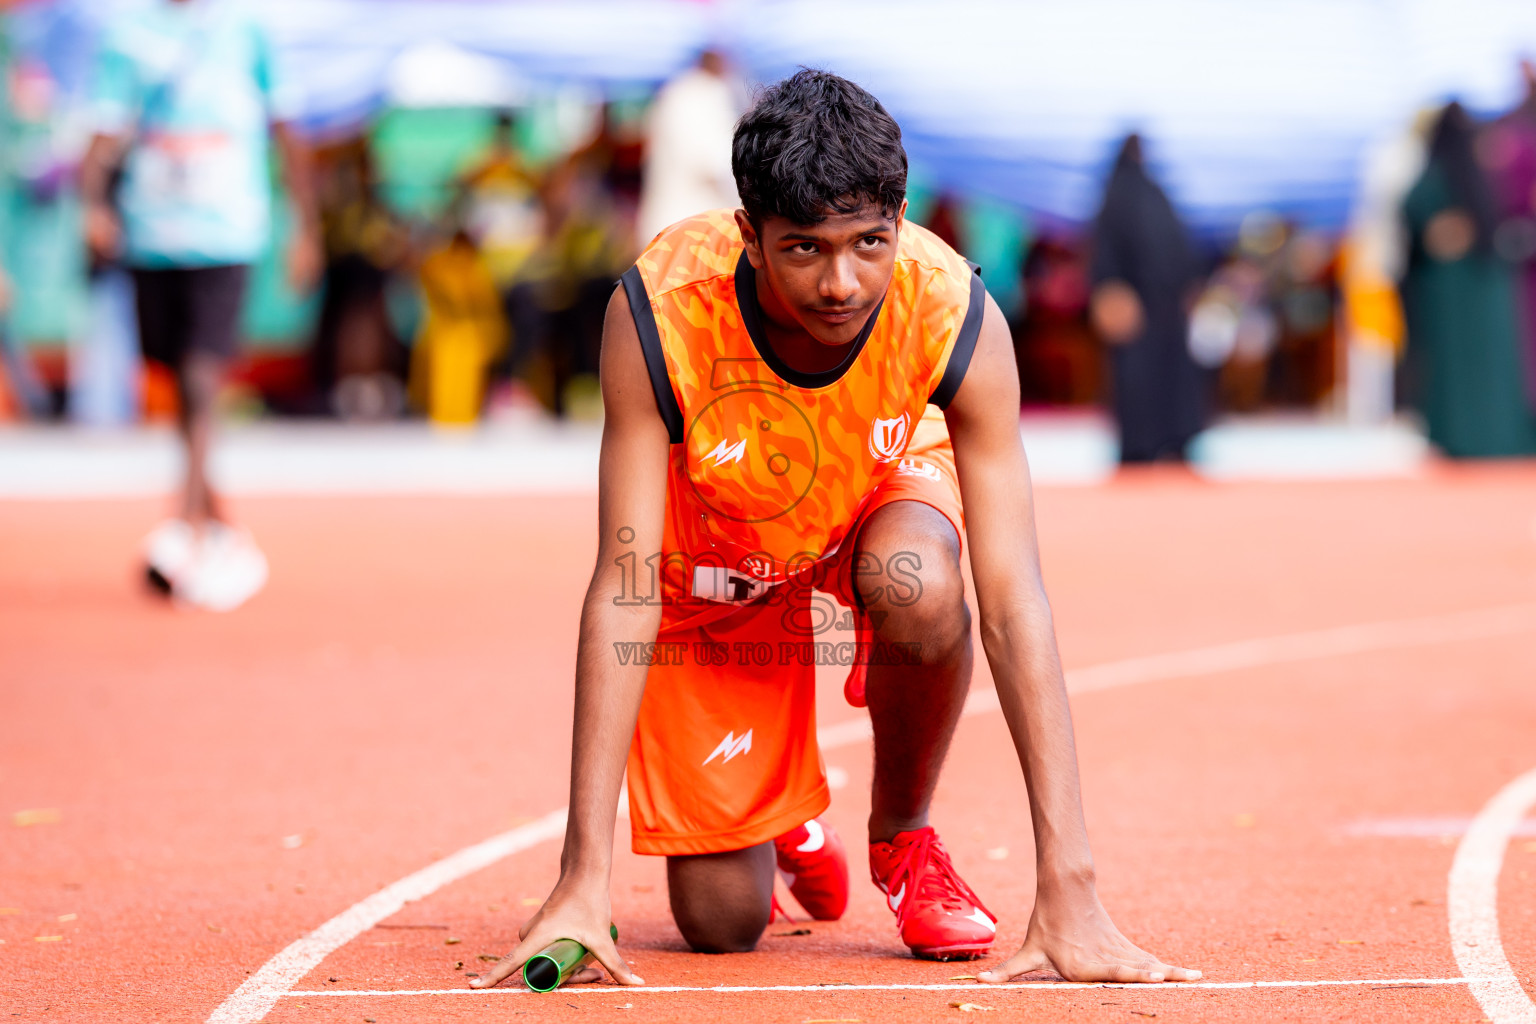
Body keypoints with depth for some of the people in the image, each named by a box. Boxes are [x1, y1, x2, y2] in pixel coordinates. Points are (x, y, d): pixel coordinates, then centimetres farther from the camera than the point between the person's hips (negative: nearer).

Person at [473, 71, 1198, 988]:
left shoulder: (957, 319, -34)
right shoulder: (659, 314, -37)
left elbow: (1014, 603, -36)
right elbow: (624, 592, -36)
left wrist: (1069, 893, -42)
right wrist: (584, 884, -42)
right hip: (714, 553, -1)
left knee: (918, 586, -37)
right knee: (721, 925, -6)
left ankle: (905, 836, -6)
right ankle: (782, 815, 31)